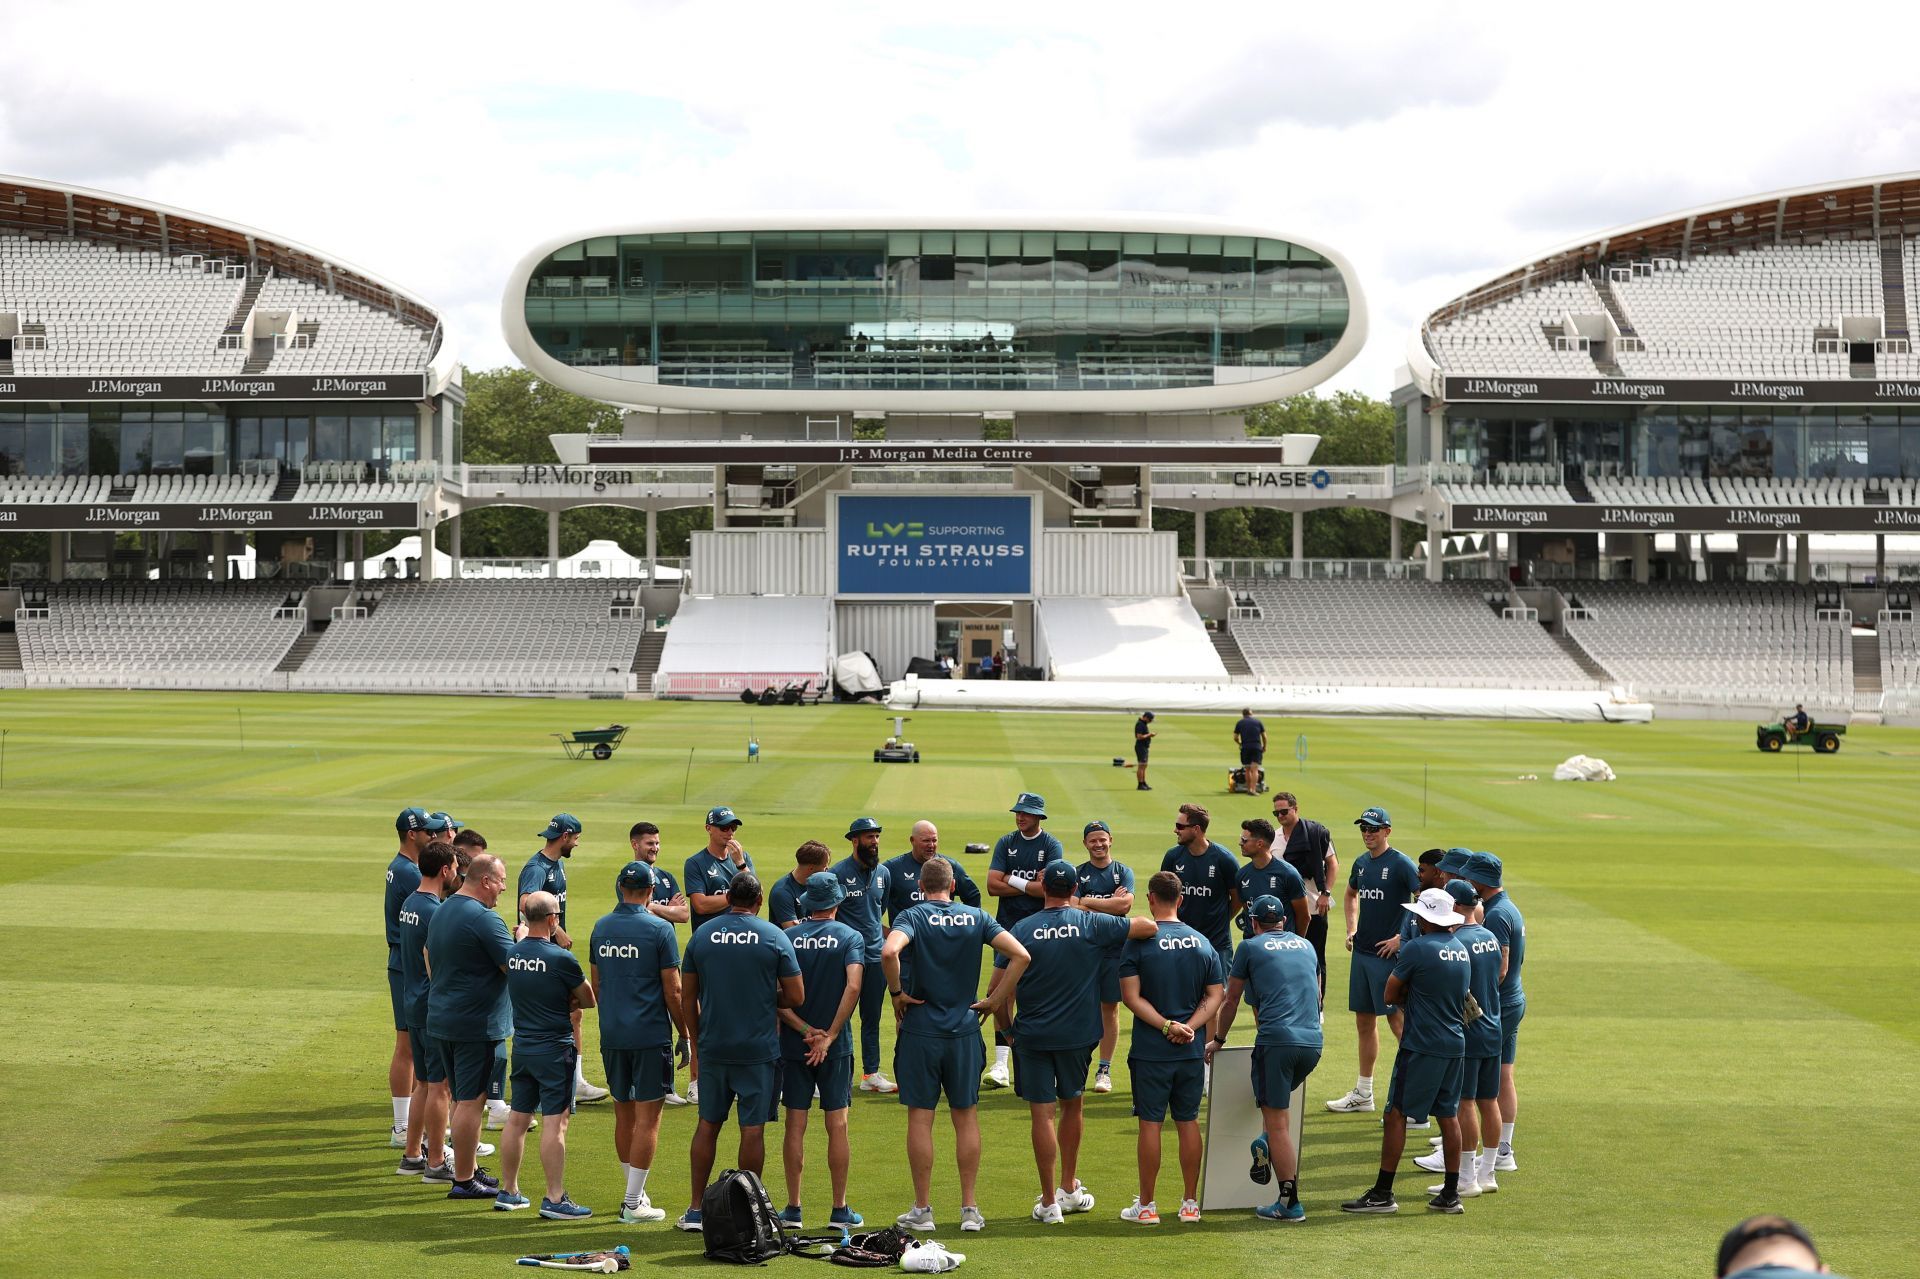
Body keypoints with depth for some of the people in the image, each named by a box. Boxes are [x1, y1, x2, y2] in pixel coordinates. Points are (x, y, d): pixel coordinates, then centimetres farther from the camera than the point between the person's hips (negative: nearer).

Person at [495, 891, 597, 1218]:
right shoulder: (560, 958, -16)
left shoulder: (513, 954, 4)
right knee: (556, 1122, -5)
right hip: (554, 1048, -7)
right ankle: (555, 1198, -7)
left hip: (521, 1046, 7)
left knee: (517, 1119, 14)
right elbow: (588, 1000, -4)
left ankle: (508, 1192, 22)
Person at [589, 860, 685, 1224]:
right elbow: (673, 991, -9)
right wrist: (684, 1035, 1)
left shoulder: (601, 927, 6)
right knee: (647, 1117, -2)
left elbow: (595, 985, 15)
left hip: (612, 1034, 6)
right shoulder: (659, 929, -9)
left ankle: (634, 1191, 26)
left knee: (624, 1115, 15)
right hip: (651, 1035, -5)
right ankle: (633, 1203, -3)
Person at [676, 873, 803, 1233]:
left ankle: (696, 1209, 14)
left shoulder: (702, 935, 1)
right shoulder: (774, 937, -6)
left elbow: (687, 996, 6)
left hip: (713, 1048, 2)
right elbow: (796, 997, -5)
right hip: (759, 1049, -2)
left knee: (708, 1124, 12)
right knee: (752, 1129, 4)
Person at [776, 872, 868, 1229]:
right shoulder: (850, 937, -3)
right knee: (837, 1126, 4)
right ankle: (840, 1210, 6)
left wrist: (805, 1031, -10)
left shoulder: (787, 938, 2)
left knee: (795, 1126, 5)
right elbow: (853, 987, -18)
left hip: (794, 1044, 1)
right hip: (836, 1046, -1)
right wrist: (829, 1036, -17)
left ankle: (793, 1209, 7)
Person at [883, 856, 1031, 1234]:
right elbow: (1020, 955, -6)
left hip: (919, 1031, -3)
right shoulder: (976, 917, 2)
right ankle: (970, 1209, 13)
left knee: (920, 1118, 4)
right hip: (964, 1031, 3)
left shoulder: (912, 917, -7)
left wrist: (897, 993, -12)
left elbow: (889, 952, -28)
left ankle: (922, 1210, 9)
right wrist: (995, 1000, -1)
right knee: (966, 1117, 11)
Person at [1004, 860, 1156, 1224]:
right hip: (1077, 1033, 2)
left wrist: (1004, 1028, 6)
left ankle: (1049, 1202, 2)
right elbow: (1149, 927, -5)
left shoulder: (1021, 931, -9)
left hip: (1032, 1035, -2)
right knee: (1072, 1105, 21)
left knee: (1043, 1113, 1)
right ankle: (1069, 1187, 31)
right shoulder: (1091, 925, -6)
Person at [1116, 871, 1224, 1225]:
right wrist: (1190, 1026, -7)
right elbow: (1215, 996, 3)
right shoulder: (1202, 943, 5)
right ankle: (1190, 1203, 16)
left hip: (1151, 1050, -4)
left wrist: (1166, 1026, -15)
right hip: (1192, 1050, 4)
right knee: (1188, 1122, 11)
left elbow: (1132, 997, -15)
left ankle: (1146, 1205, 7)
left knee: (1151, 1123, 2)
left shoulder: (1138, 942, -9)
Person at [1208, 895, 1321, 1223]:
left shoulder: (1250, 947, 8)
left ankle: (1289, 1202, -3)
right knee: (1280, 1096, 30)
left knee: (1278, 1122, -1)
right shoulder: (1305, 945, 21)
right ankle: (1266, 1142, 4)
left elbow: (1231, 1000, 16)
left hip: (1276, 1040, -5)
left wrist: (1218, 1040, 32)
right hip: (1313, 1041, 5)